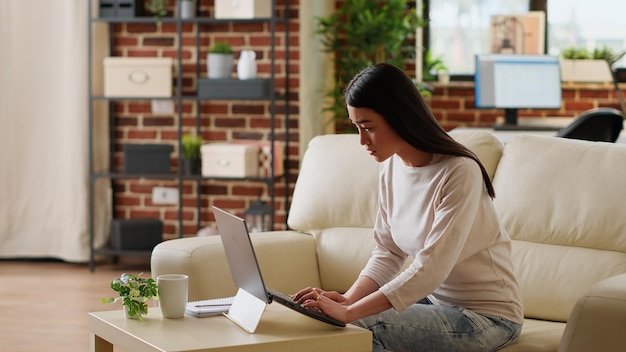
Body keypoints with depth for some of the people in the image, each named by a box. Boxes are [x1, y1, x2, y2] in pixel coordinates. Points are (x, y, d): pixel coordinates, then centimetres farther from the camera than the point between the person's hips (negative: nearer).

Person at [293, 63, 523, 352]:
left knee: (361, 325, -24)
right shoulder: (391, 166, -1)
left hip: (488, 316, -7)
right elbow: (387, 252, 2)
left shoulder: (459, 173, -23)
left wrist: (350, 312, -33)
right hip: (436, 300, 7)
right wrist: (348, 298, -16)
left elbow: (431, 267, -29)